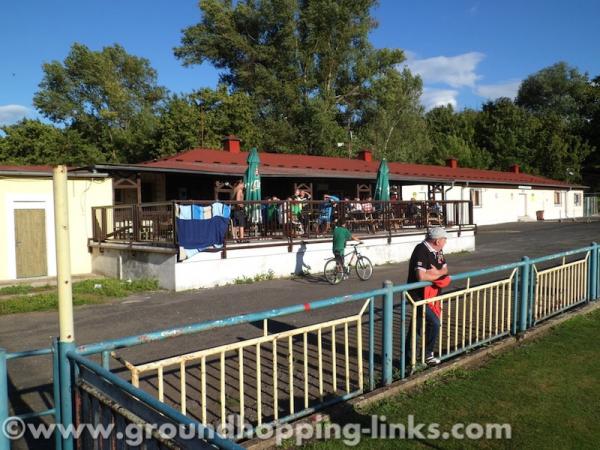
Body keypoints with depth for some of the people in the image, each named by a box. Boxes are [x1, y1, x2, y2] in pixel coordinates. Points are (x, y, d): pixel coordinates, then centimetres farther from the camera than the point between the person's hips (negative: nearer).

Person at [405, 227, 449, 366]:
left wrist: (436, 272, -12)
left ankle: (408, 356, 28)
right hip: (419, 295, -9)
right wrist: (438, 273, -14)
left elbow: (445, 269, 11)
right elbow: (421, 276, -31)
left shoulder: (437, 250, 5)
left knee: (418, 325, 16)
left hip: (430, 293, 9)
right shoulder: (421, 251, -23)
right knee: (434, 323, -12)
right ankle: (427, 355, 7)